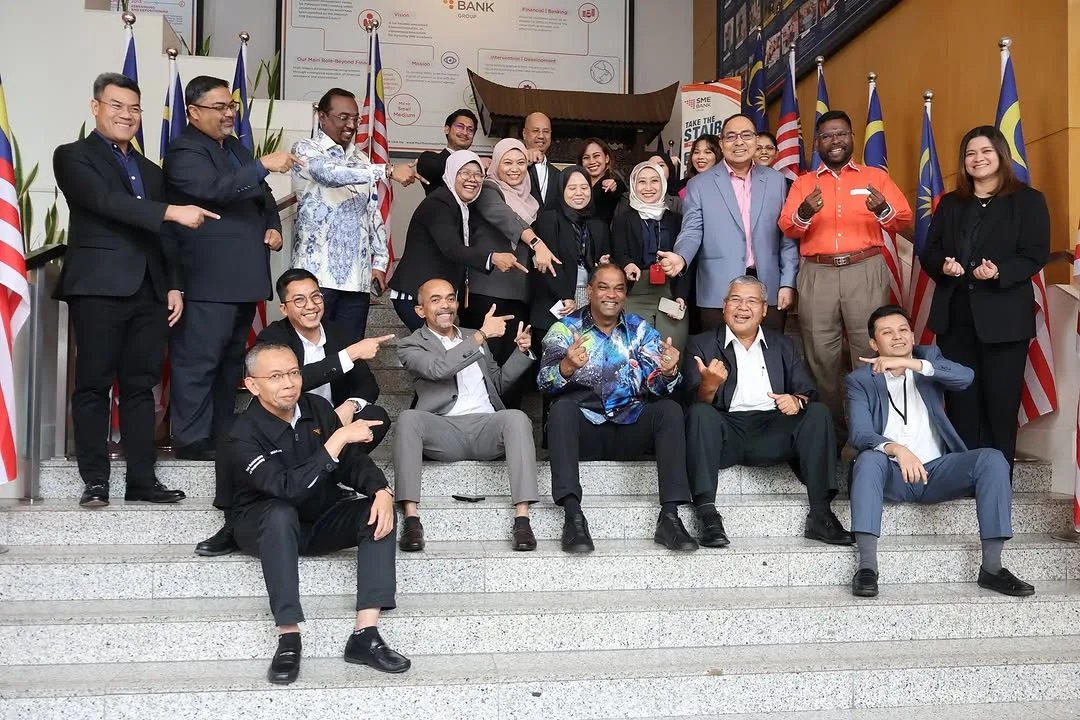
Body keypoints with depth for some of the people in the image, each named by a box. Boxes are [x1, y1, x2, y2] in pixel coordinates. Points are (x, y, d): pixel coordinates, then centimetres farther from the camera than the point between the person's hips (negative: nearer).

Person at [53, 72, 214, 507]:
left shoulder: (151, 171, 22)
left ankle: (142, 479, 11)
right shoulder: (74, 157, 3)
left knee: (141, 386, 6)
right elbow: (107, 201, -15)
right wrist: (173, 212, -23)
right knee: (94, 385, -1)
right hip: (99, 288, -5)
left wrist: (174, 286, 9)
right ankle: (95, 481, 6)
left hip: (149, 292, 5)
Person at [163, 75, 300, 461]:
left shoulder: (235, 146, 20)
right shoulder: (185, 152, -8)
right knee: (198, 360, -5)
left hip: (244, 277, 9)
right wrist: (263, 166, -30)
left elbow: (262, 196, 27)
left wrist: (273, 227, 9)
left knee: (231, 360, 14)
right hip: (208, 280, -9)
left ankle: (220, 434, 23)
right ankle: (191, 440, 1)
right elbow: (216, 189, -25)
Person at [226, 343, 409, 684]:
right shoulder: (243, 436, -21)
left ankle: (365, 634, -28)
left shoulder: (317, 408, -4)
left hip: (322, 519, 5)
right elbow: (288, 488, -34)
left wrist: (382, 490, -23)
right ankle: (288, 638, -35)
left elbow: (353, 461, -2)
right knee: (281, 513, -38)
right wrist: (337, 440, -36)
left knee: (379, 512, -21)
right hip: (267, 527, -5)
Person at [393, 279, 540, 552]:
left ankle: (522, 519, -36)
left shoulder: (473, 337, 26)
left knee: (517, 417, -29)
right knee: (408, 418, -32)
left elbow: (498, 383, 28)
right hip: (444, 431, -3)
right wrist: (482, 335, -15)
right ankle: (411, 518, -36)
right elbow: (438, 368, -13)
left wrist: (522, 351, 12)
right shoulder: (411, 346, 9)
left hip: (486, 426, 3)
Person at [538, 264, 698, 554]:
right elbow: (545, 383, -12)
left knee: (670, 409, -22)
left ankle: (669, 517, -27)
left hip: (630, 430, 2)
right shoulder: (566, 329, 4)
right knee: (562, 407, -30)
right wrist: (567, 367, -35)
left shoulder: (640, 330, 9)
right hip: (583, 430, -2)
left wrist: (669, 372, -27)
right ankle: (573, 515, -37)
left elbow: (658, 387, -3)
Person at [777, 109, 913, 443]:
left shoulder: (876, 176, 14)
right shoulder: (803, 183, 15)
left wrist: (883, 210, -17)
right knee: (821, 356, 0)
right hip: (817, 275, 1)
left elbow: (904, 219, 4)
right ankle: (830, 433, 10)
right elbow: (787, 228, 2)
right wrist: (804, 213, -19)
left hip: (866, 271, -1)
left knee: (870, 351, -6)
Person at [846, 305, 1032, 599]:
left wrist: (911, 363, -24)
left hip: (936, 470, 2)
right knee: (869, 458, -34)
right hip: (893, 475, -2)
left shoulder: (928, 357, 11)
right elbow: (860, 434, -12)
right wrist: (896, 449, -34)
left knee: (992, 458, -22)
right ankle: (867, 567, -37)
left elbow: (965, 376, -11)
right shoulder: (860, 380, 3)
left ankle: (991, 567, -21)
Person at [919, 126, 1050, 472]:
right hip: (955, 316, 4)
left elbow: (1036, 255, -7)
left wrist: (1000, 272, -25)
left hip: (1004, 318, -4)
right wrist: (943, 265, -13)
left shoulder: (1028, 200, 1)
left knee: (1001, 400, 1)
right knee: (960, 399, 7)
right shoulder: (950, 203, 14)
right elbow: (928, 252, 10)